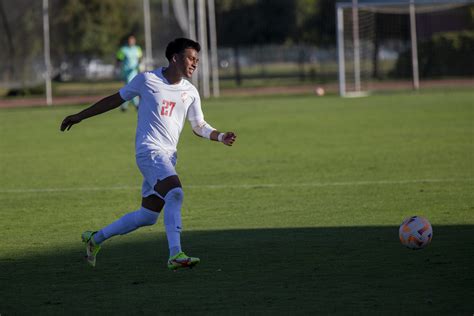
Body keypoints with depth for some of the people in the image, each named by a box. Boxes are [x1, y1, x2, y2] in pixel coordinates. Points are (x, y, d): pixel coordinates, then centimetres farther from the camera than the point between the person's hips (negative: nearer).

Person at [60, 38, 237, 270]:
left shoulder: (190, 92, 11)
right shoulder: (147, 80, -2)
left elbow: (199, 126, 20)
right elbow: (115, 100, 9)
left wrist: (221, 137, 0)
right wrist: (80, 116, 13)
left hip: (168, 156, 7)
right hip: (149, 151, -7)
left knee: (147, 217, 9)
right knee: (175, 193, -29)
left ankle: (95, 239, 27)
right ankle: (175, 255, -34)